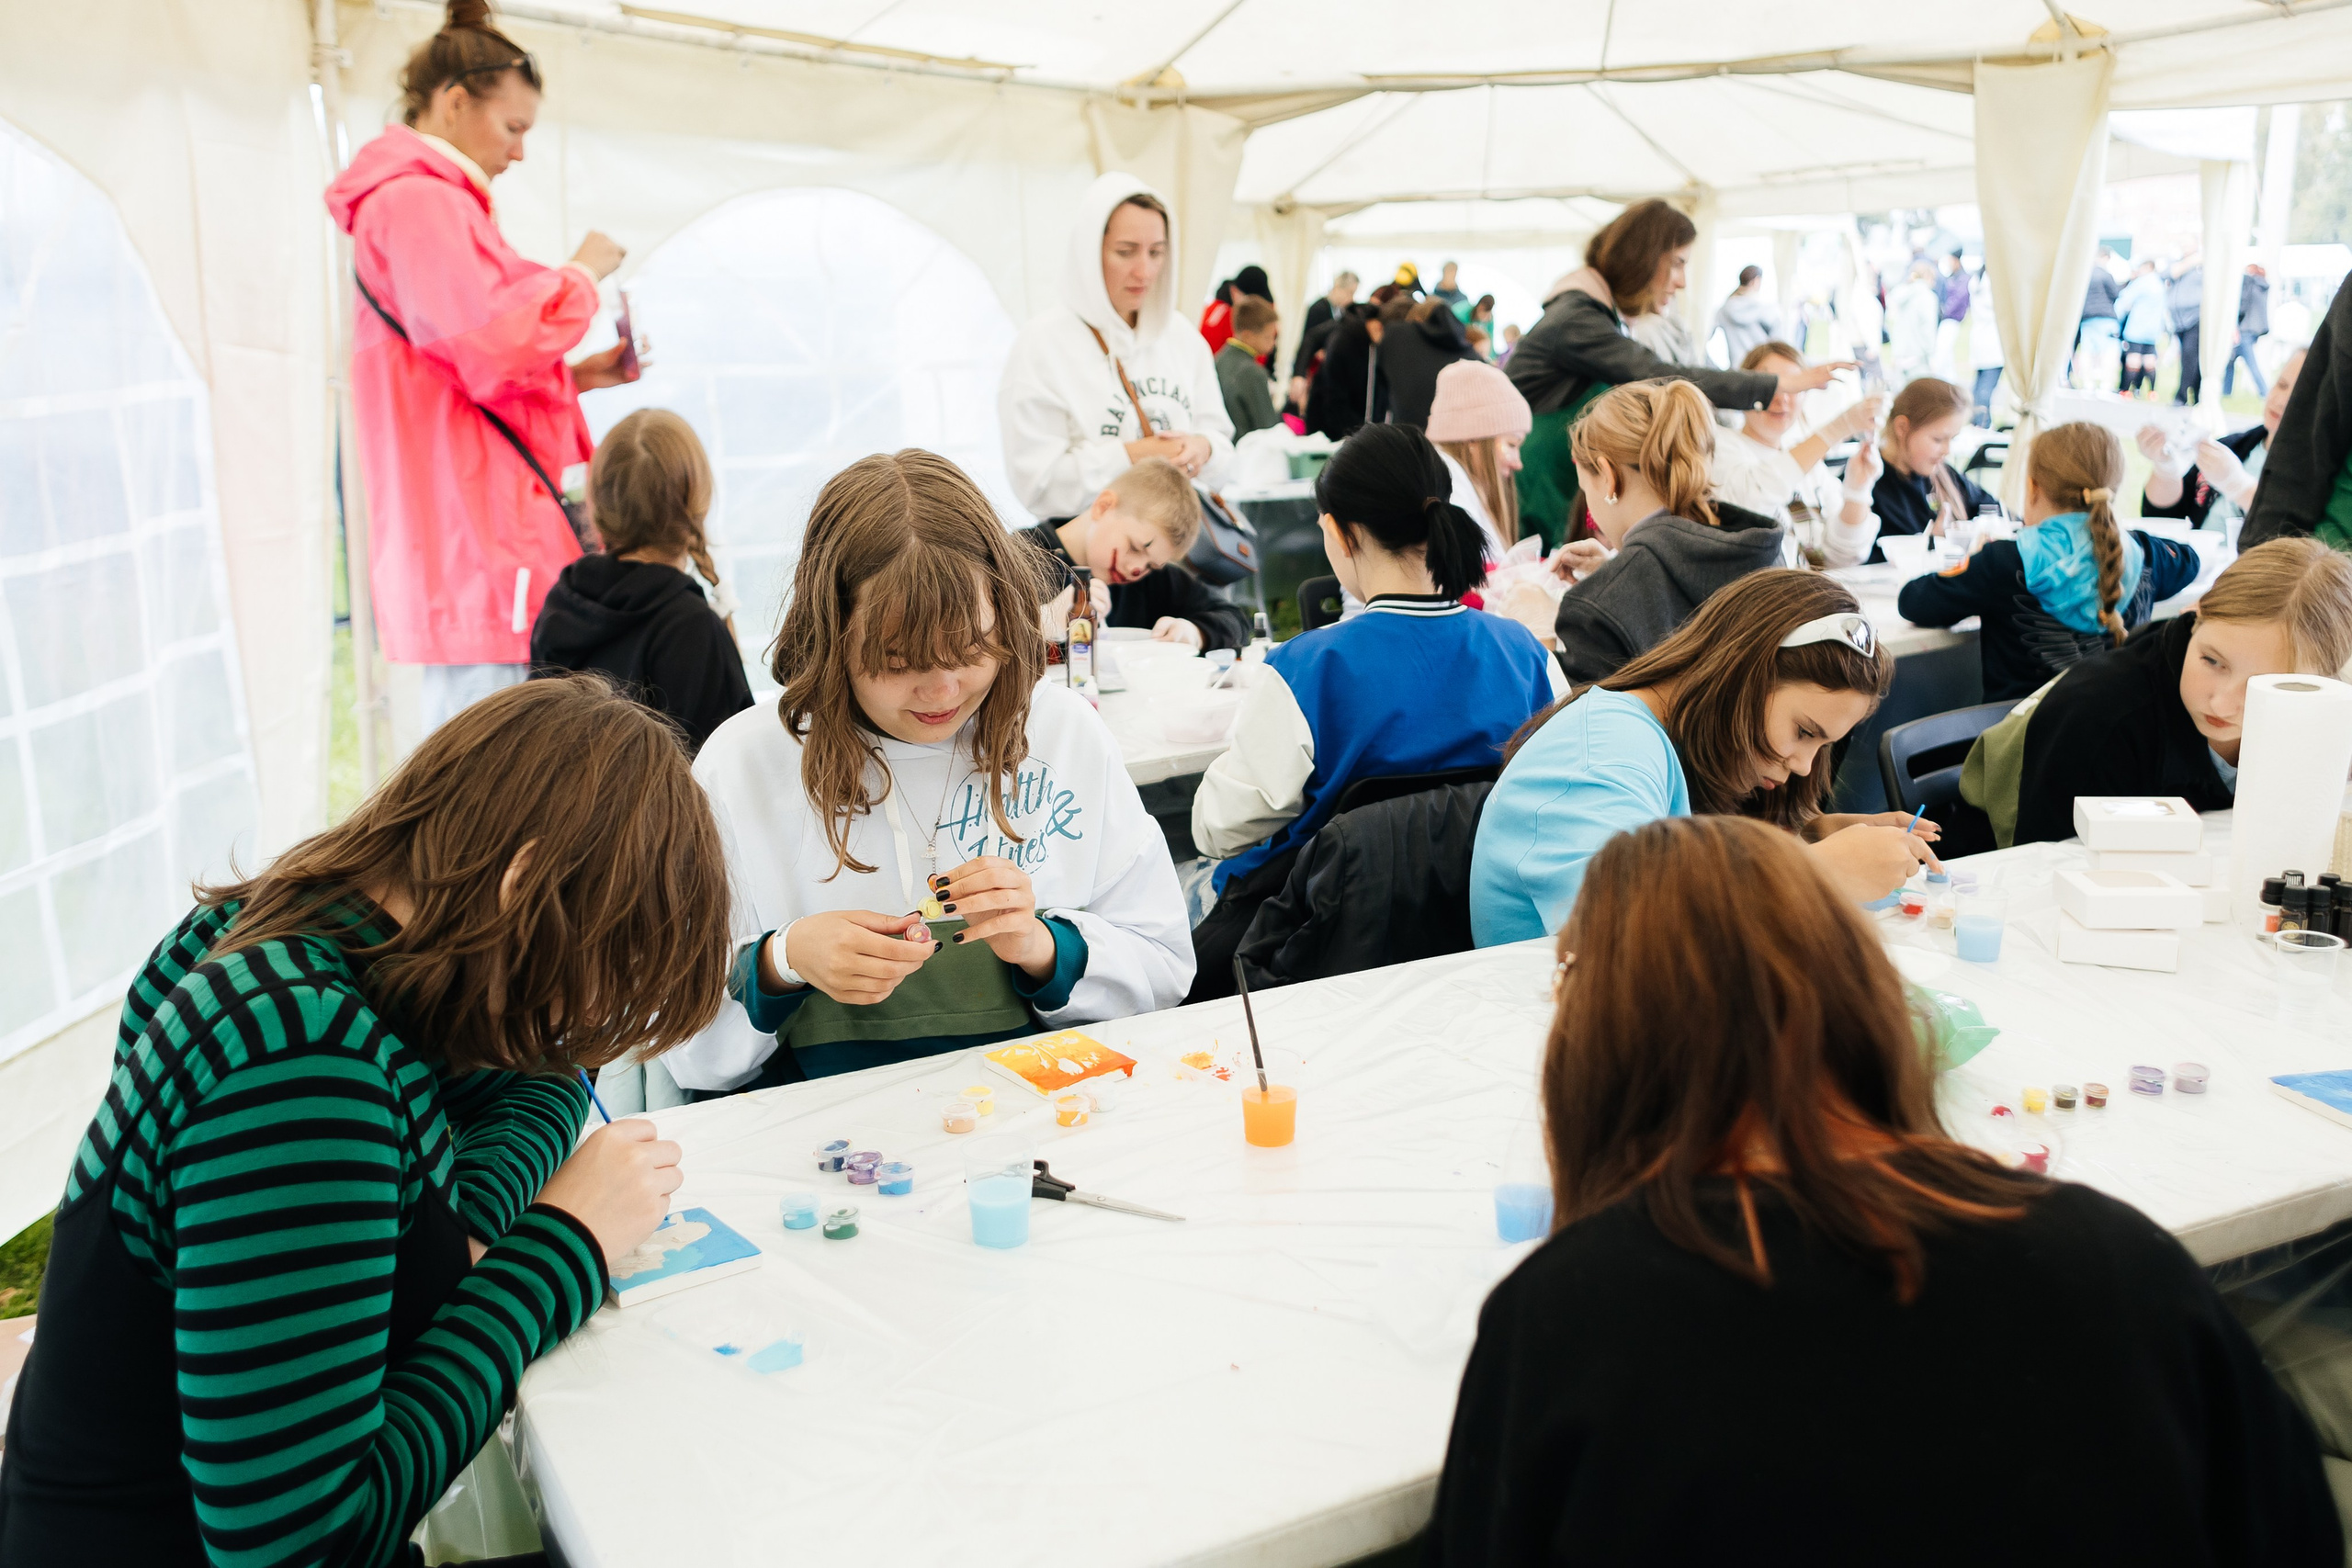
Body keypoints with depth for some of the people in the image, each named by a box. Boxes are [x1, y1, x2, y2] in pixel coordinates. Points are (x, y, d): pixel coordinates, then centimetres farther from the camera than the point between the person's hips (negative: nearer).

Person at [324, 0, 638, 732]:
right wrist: (579, 276, -5)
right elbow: (496, 344, -21)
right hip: (482, 552, -11)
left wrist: (575, 376, 17)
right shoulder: (416, 202, -9)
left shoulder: (430, 203, 25)